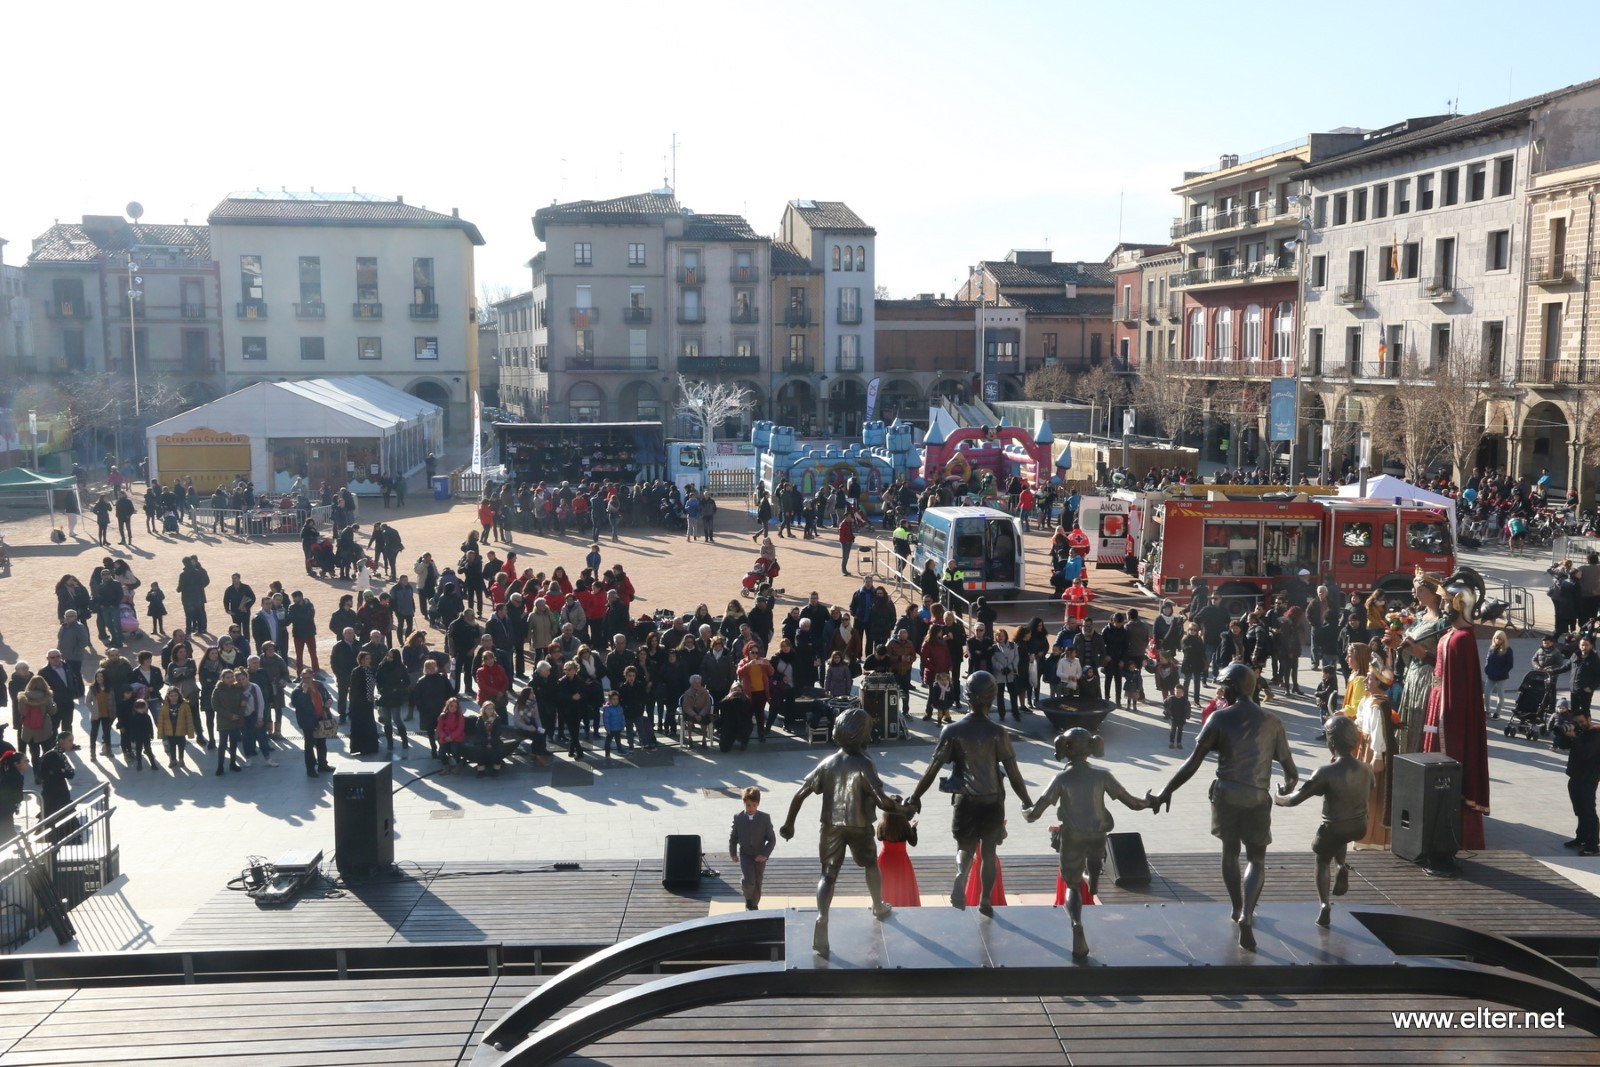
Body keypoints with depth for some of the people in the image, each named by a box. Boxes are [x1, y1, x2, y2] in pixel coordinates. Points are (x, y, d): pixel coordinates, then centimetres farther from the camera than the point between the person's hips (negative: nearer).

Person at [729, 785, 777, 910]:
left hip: (760, 856, 1)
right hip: (745, 854, -1)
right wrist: (733, 853, 1)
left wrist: (765, 854, -15)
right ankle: (748, 899, 11)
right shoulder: (738, 818, -6)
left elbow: (772, 839, -5)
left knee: (757, 883, 11)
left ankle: (754, 905, 32)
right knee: (748, 881, -19)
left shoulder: (765, 818, -9)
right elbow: (733, 837, 6)